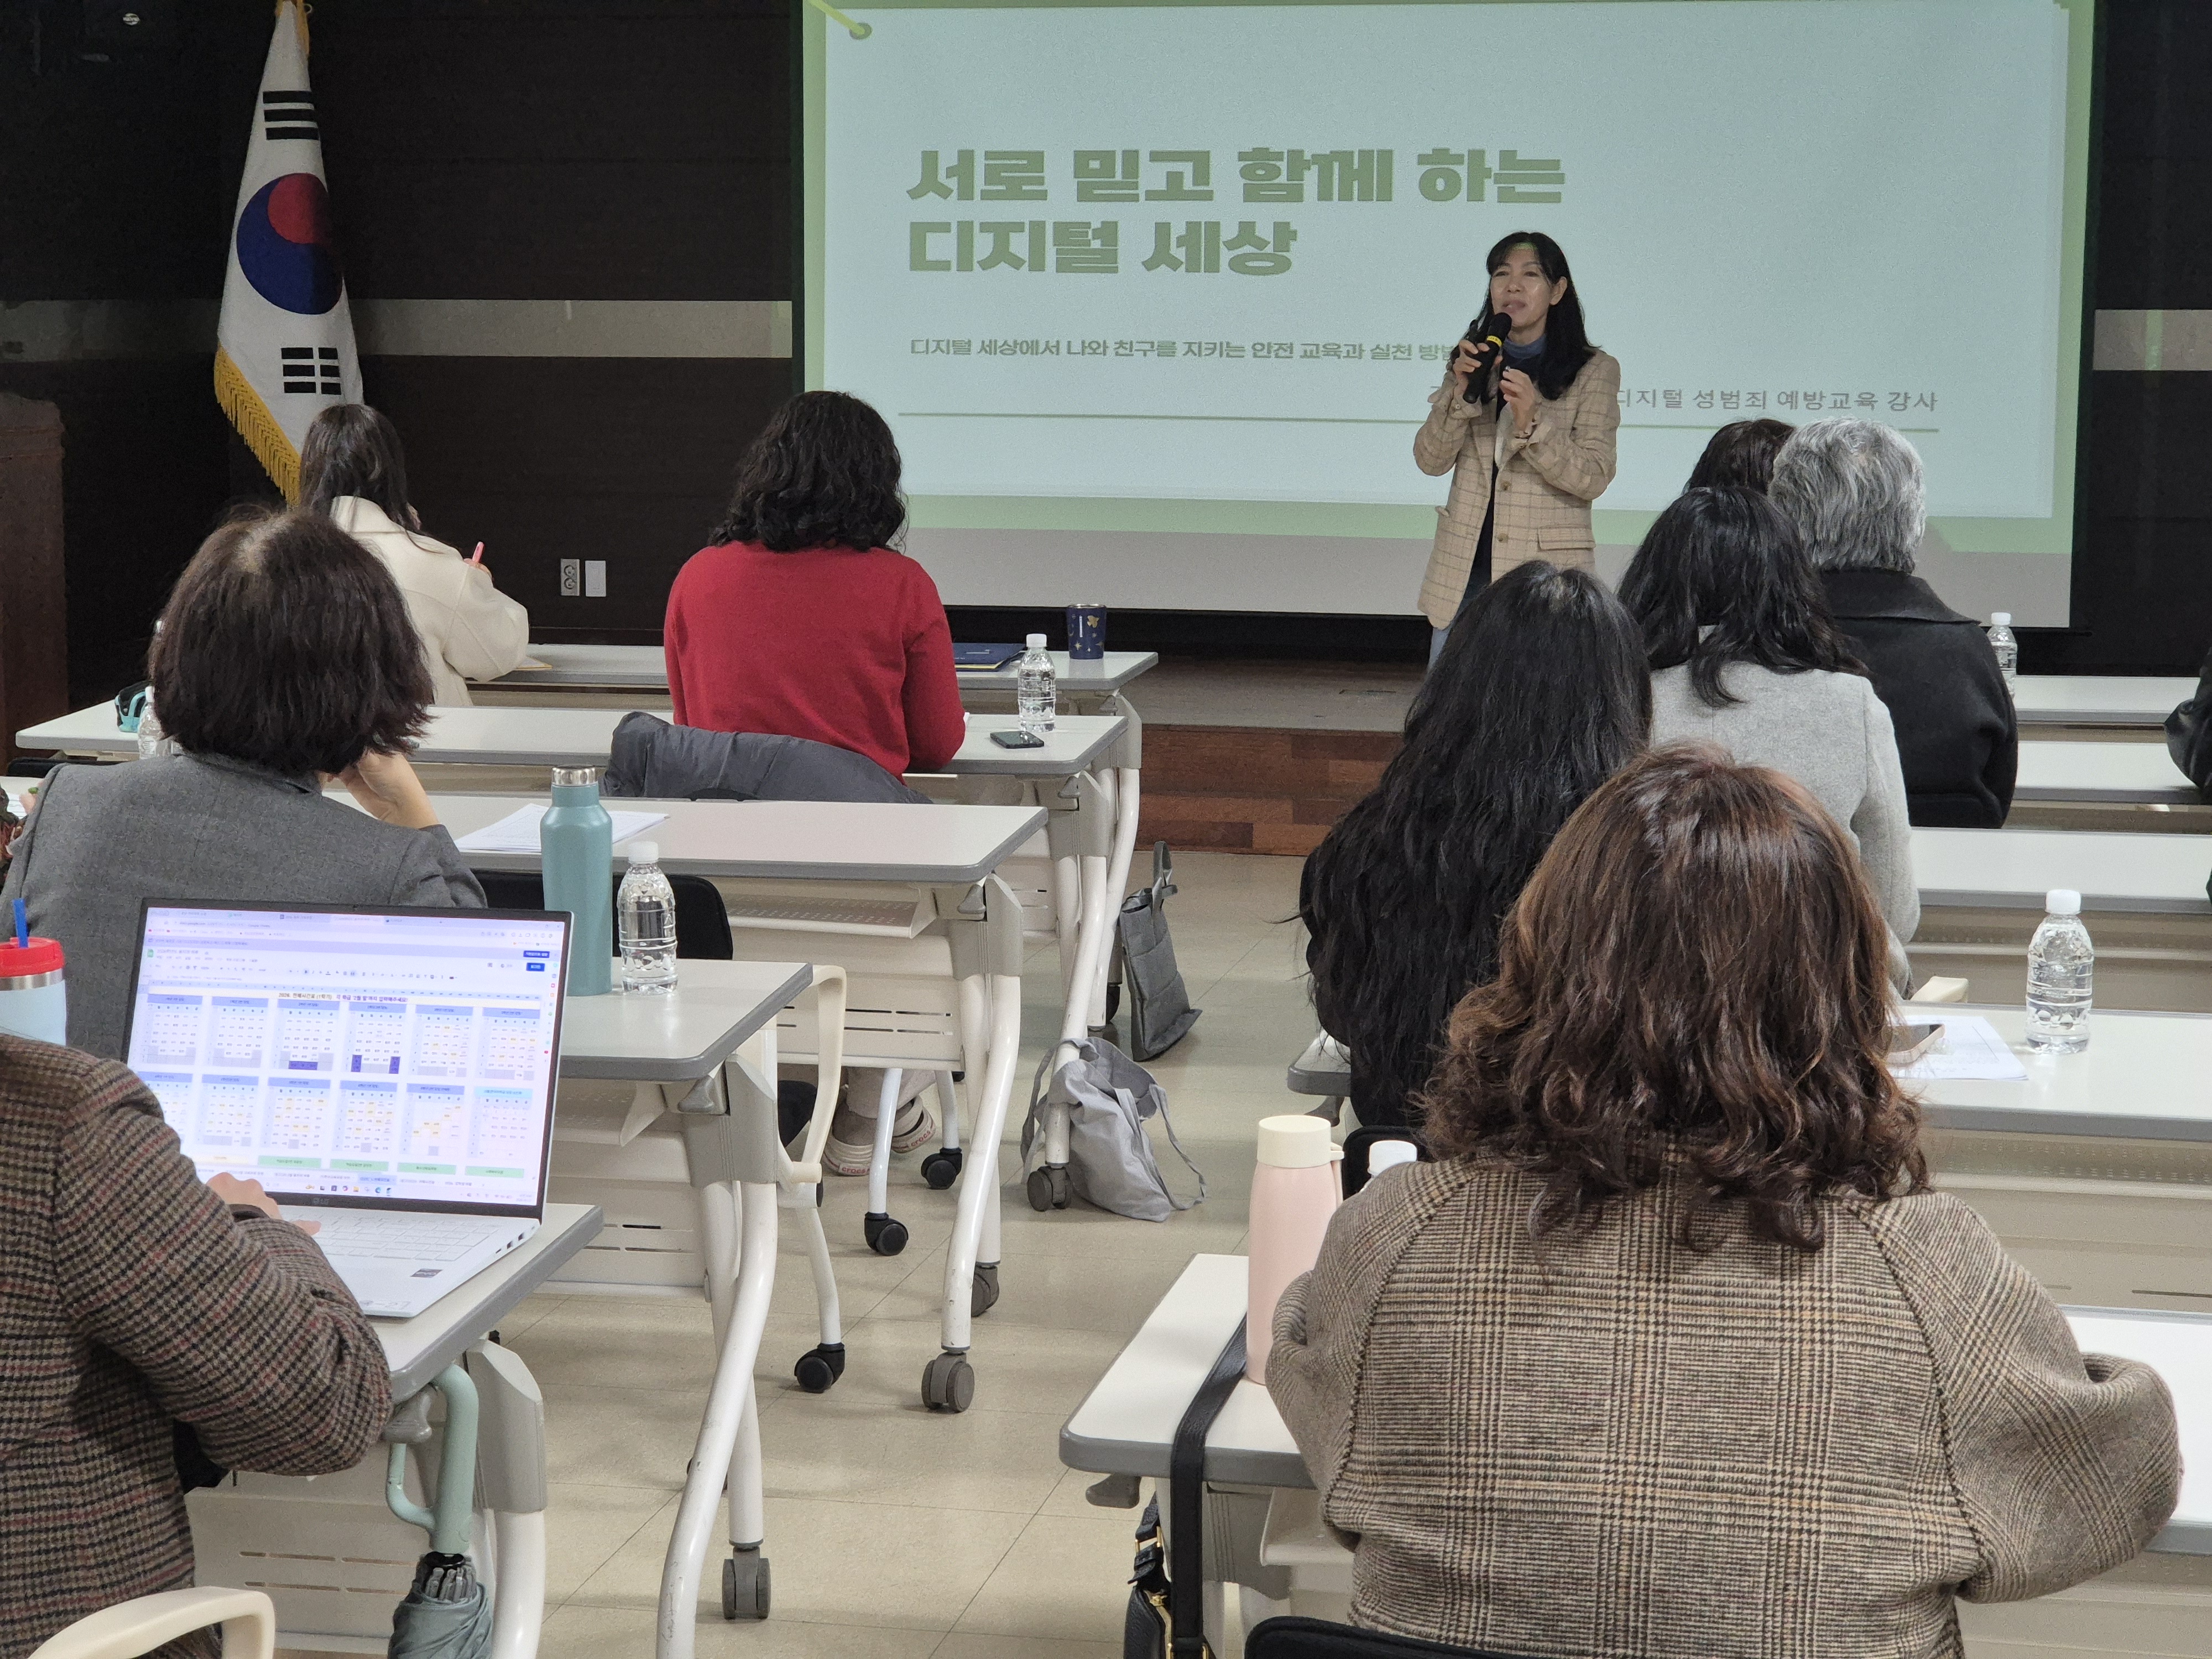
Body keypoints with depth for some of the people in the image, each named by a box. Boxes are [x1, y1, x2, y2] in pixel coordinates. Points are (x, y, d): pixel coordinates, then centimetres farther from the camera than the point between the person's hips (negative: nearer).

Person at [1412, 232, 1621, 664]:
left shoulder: (1595, 372, 0)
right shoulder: (1473, 362, 12)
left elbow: (1593, 478, -8)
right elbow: (1430, 461, 5)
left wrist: (1532, 423, -22)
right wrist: (1460, 393, -11)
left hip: (1547, 576, -4)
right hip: (1465, 571, 4)